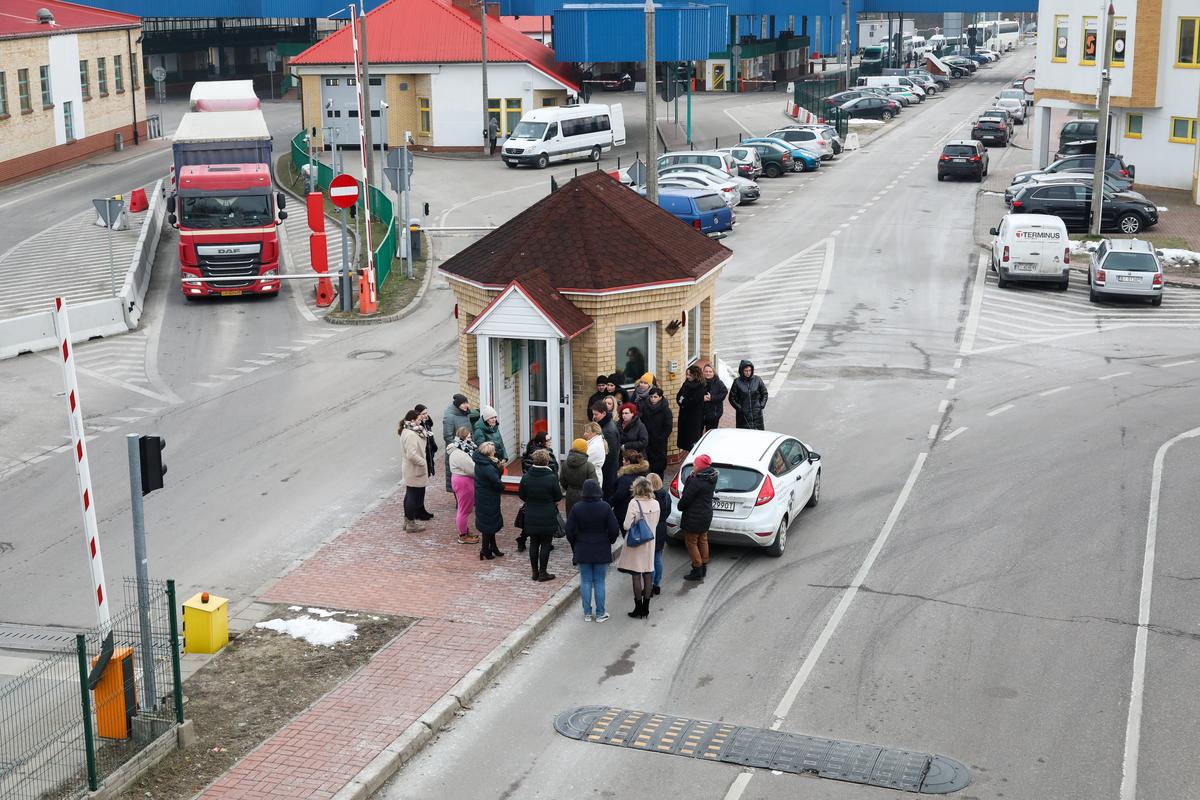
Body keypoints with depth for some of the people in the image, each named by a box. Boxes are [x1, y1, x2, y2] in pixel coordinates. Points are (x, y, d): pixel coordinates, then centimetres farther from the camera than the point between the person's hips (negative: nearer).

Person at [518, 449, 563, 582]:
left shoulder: (526, 477, -6)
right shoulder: (552, 478, -17)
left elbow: (522, 496, 4)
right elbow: (558, 497, -8)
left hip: (531, 517, 3)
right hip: (548, 518, -3)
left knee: (533, 544, 13)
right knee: (545, 545, 6)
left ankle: (535, 572, 20)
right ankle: (542, 573, 9)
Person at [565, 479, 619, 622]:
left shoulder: (576, 508, -9)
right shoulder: (605, 507, -12)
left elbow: (570, 531, -6)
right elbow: (614, 530, -9)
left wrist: (575, 546, 11)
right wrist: (608, 542, 11)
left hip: (582, 551, 1)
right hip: (602, 551, -1)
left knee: (586, 582, 10)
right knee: (599, 582, 7)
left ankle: (587, 613, 14)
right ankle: (600, 614, 13)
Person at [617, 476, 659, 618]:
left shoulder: (634, 503, -17)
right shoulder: (655, 504, -2)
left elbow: (626, 526, -19)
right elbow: (655, 524, 8)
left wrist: (633, 523, 1)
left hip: (636, 543, -5)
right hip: (650, 543, 5)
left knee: (636, 576, 3)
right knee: (648, 575, 11)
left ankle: (639, 609, 8)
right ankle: (646, 609, 17)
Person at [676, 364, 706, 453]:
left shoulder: (700, 386, -13)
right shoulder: (686, 383, 8)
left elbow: (694, 401, -20)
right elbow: (679, 396, 9)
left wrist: (683, 401, -7)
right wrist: (681, 400, -11)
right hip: (685, 414, 7)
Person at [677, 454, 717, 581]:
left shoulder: (697, 482, -28)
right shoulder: (711, 479, -1)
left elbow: (686, 499, -21)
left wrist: (680, 505, 0)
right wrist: (692, 476, -9)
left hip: (694, 517, -9)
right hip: (706, 515, 9)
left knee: (691, 542, 6)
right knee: (703, 540, 22)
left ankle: (697, 571, 12)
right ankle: (704, 568, 33)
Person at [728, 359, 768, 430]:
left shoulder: (757, 380, 1)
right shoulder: (737, 382, -4)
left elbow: (764, 394, 11)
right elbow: (732, 398, 2)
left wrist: (762, 405, -1)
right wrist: (739, 408, -8)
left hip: (757, 413, 2)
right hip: (743, 415, -2)